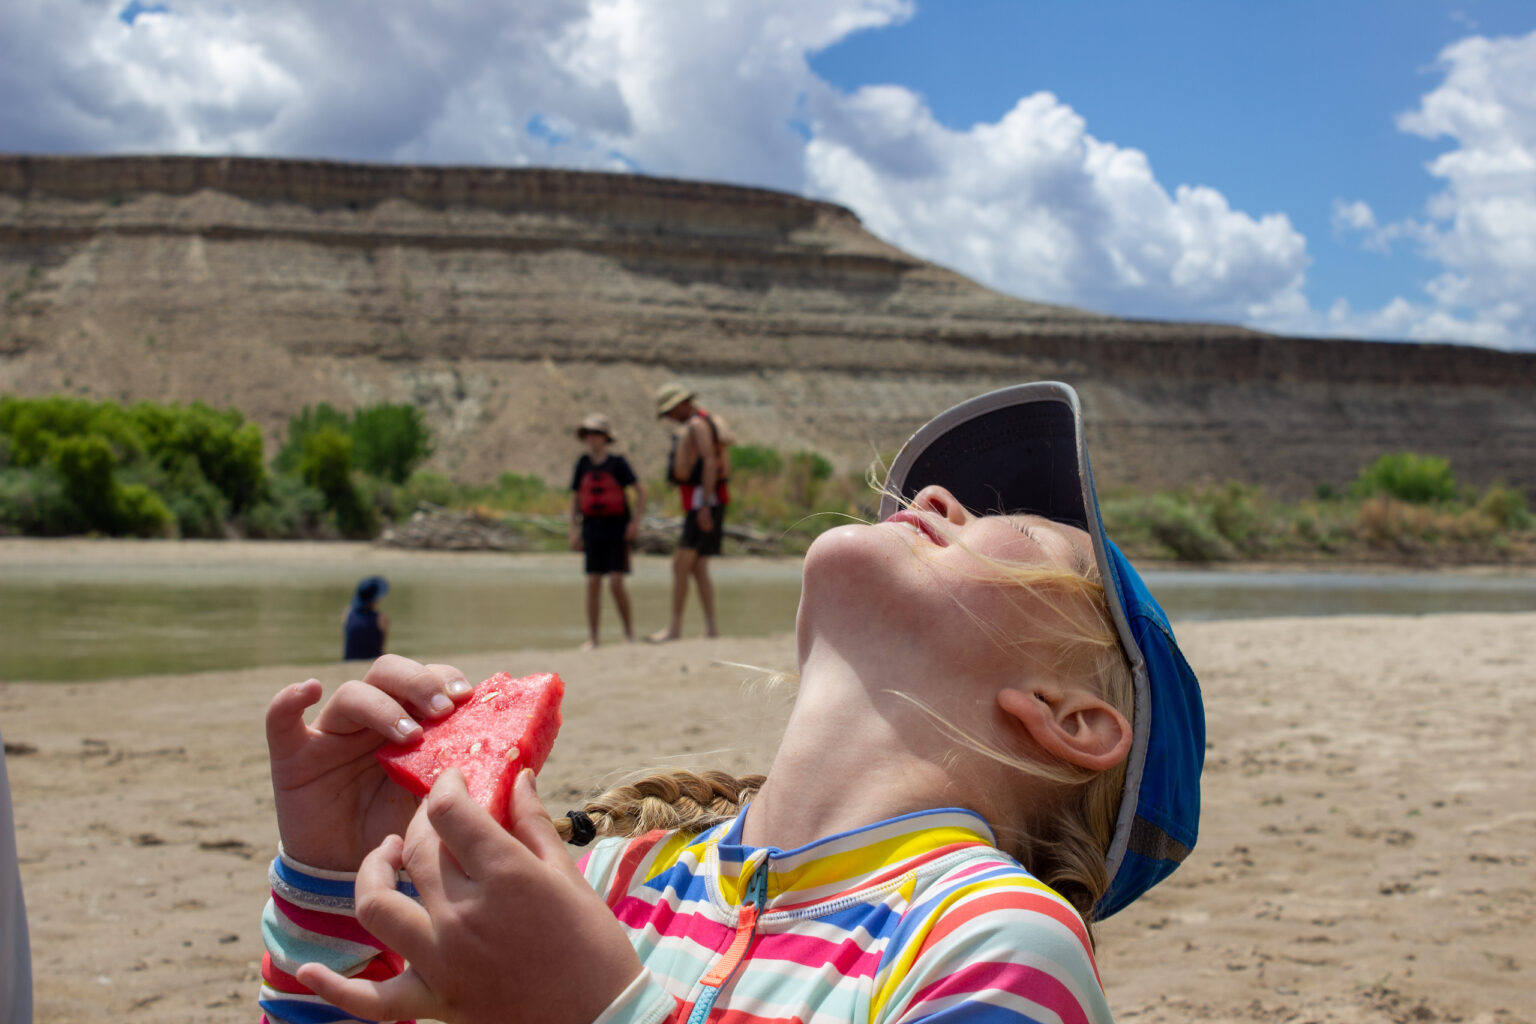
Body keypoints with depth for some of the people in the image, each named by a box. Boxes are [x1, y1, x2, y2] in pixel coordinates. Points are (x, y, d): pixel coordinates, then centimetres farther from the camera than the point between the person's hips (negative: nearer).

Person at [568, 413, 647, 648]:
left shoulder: (618, 462, -5)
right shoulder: (583, 463, 5)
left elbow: (640, 489, -3)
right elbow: (575, 497, 12)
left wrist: (636, 521, -10)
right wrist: (574, 530, 7)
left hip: (617, 529, -3)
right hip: (593, 528, 4)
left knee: (616, 583, -10)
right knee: (593, 583, 1)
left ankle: (629, 631, 7)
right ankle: (592, 638, 5)